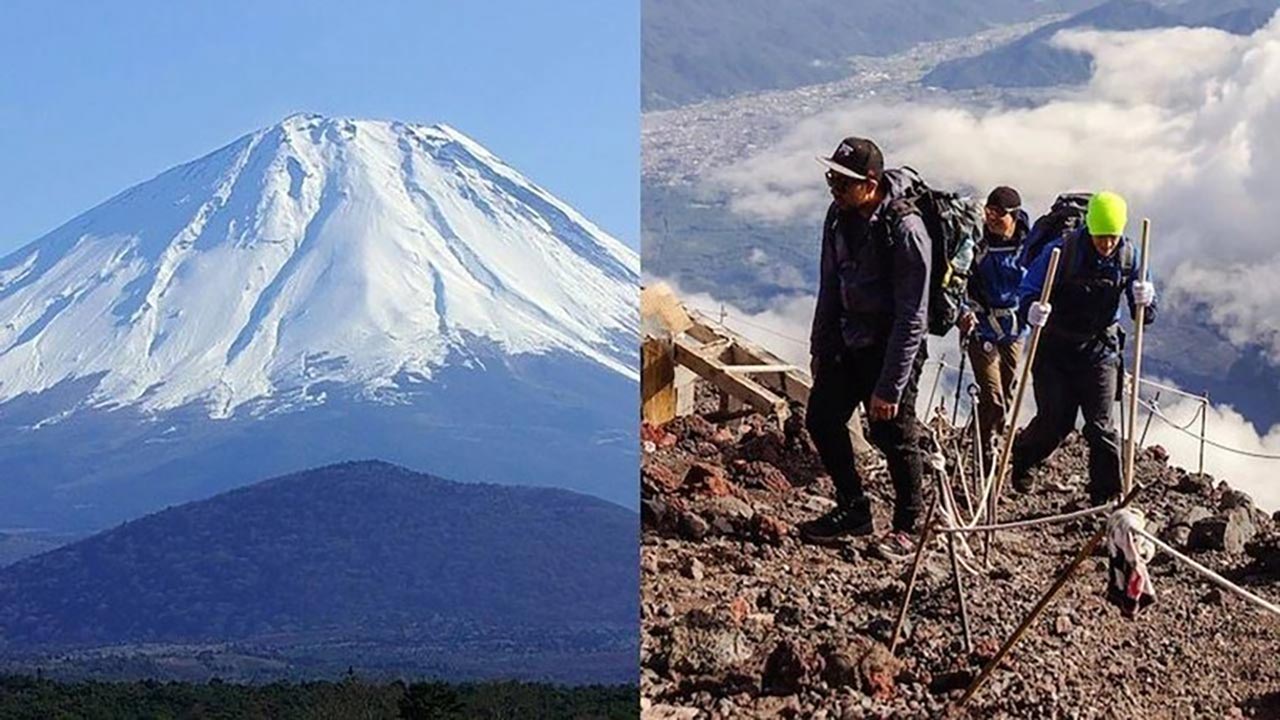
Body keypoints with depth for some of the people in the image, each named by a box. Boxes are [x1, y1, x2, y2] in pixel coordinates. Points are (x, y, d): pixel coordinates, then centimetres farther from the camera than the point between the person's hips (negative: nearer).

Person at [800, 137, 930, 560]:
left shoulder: (904, 229, -24)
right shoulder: (839, 215, -1)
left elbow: (911, 317, -23)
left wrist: (889, 387, -22)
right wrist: (819, 349, 14)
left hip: (891, 346, -8)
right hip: (847, 341, 8)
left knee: (893, 436, -1)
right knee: (822, 420, 10)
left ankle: (907, 527, 19)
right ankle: (853, 511, 27)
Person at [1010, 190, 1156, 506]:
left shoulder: (1129, 257, -6)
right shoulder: (1061, 251, -17)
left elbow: (1144, 316, 0)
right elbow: (1029, 288, -11)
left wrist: (1145, 301, -24)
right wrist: (1032, 309, -34)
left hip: (1099, 352, 2)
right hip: (1054, 351, -2)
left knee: (1101, 426, -4)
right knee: (1055, 421, 1)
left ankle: (1107, 497, 6)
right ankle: (1020, 459, 33)